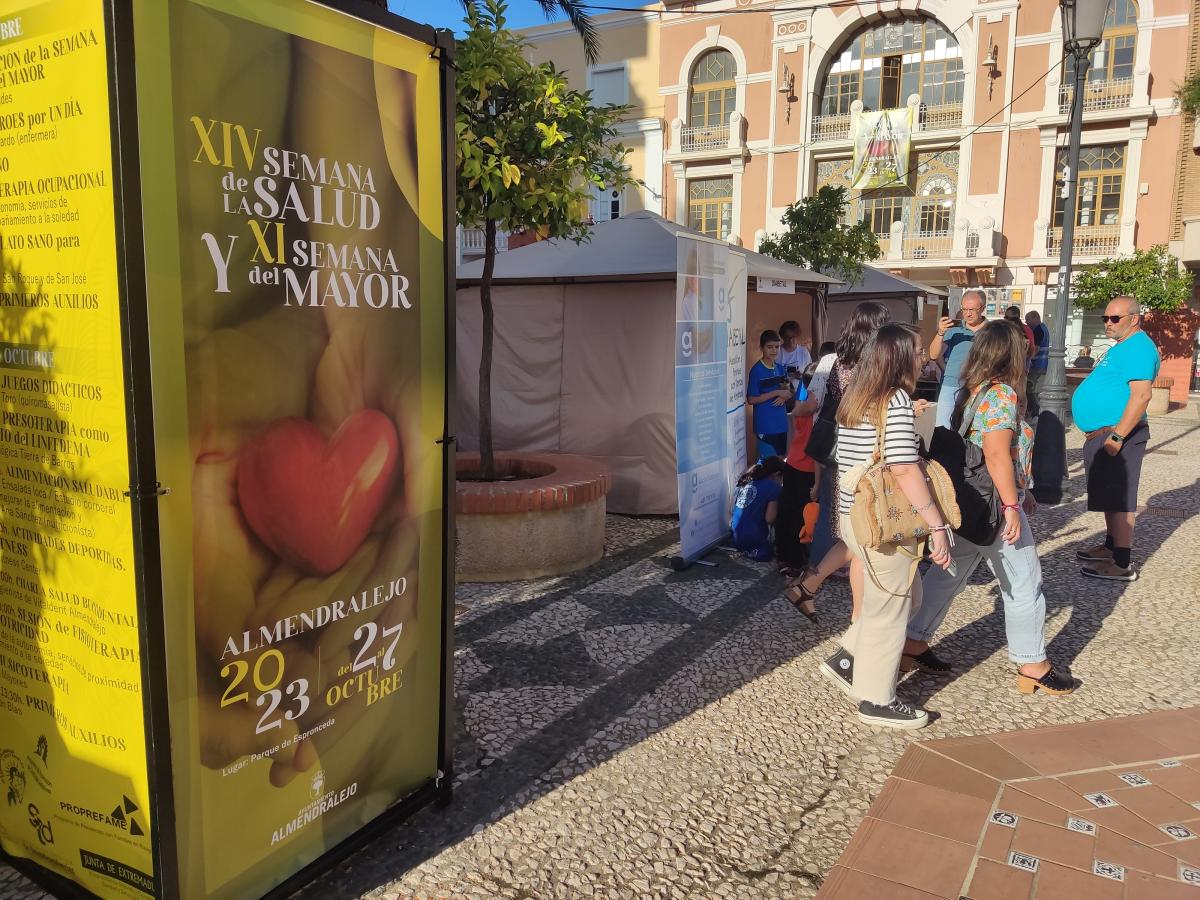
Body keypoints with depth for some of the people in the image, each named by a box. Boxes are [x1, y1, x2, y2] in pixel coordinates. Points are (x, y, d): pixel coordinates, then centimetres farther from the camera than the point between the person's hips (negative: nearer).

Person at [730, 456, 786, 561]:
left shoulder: (745, 481, 7)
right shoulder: (773, 487, -12)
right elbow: (769, 519, -16)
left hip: (736, 536, 7)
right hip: (754, 537, -7)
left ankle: (743, 547, 11)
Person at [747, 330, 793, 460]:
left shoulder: (781, 368, 7)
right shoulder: (757, 370, -12)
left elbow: (788, 391, 16)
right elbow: (751, 399, -14)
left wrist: (784, 397, -8)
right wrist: (777, 393, -17)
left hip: (781, 423, 6)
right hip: (765, 425, -6)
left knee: (781, 458, 12)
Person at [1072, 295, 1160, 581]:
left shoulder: (1138, 348, -16)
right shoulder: (1123, 347, 17)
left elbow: (1141, 395, -25)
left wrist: (1117, 436, -28)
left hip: (1118, 433, -11)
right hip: (1103, 433, 11)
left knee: (1118, 499, -8)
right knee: (1110, 495, 19)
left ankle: (1122, 564, -5)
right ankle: (1111, 547, 32)